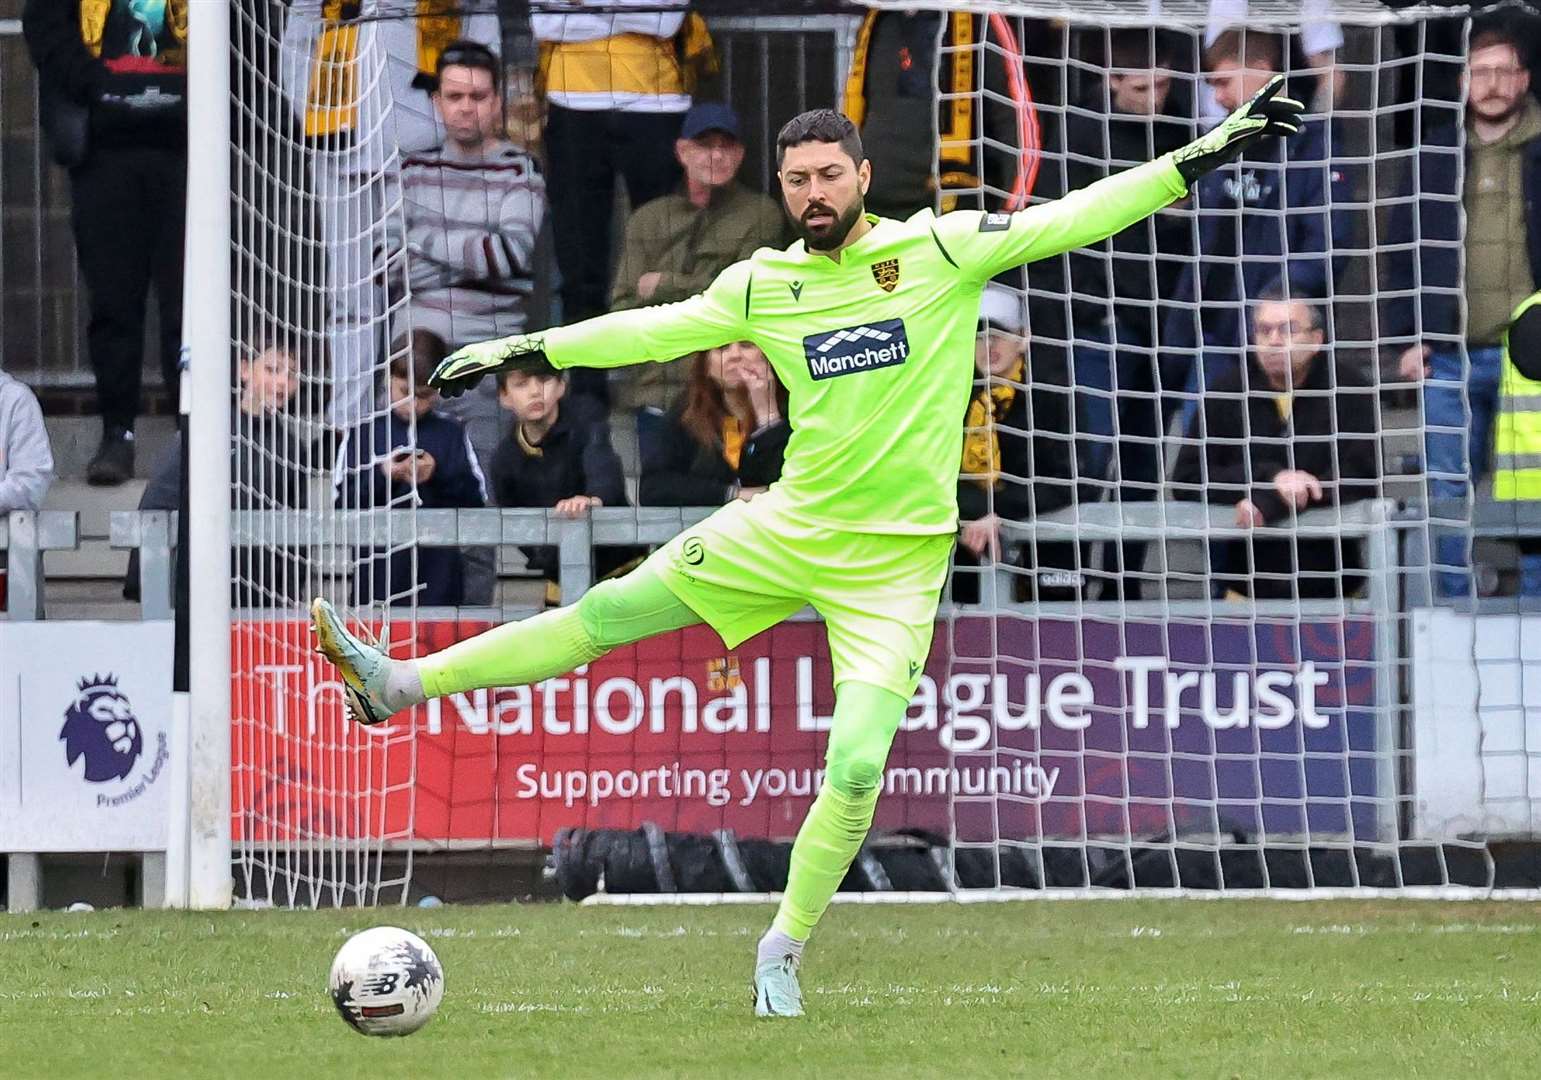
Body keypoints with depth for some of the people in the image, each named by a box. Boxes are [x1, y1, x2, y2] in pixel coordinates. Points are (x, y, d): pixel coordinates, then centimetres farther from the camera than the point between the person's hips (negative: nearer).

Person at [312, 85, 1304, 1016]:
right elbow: (655, 329, 12)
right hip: (788, 528, 3)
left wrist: (1202, 156, -15)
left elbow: (1072, 220, -9)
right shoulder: (764, 286, 2)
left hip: (896, 559, -3)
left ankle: (783, 954, 6)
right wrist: (525, 351, 13)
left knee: (855, 771, -12)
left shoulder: (942, 250, -7)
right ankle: (401, 685, 11)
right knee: (609, 612, 1)